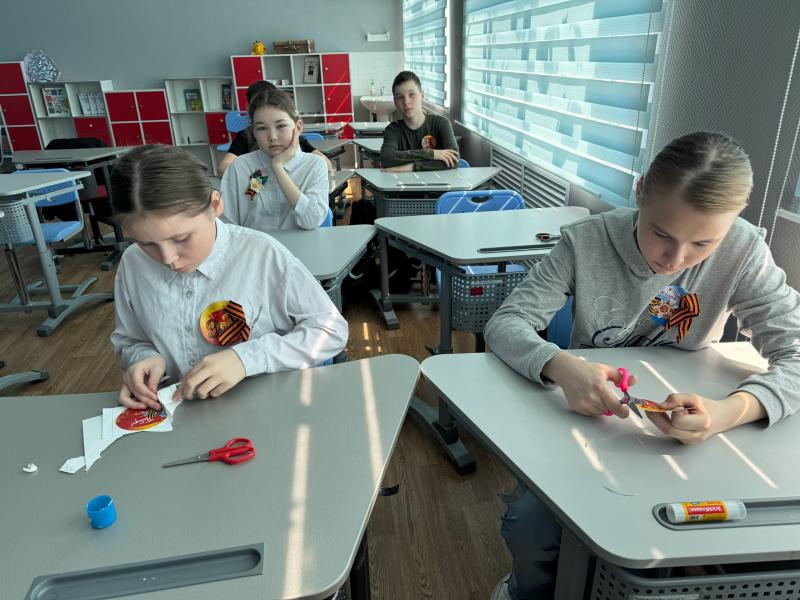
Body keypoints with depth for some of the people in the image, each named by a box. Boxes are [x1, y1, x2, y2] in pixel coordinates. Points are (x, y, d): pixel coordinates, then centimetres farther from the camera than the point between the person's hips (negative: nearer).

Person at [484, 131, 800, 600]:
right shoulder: (587, 242, -18)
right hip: (586, 420, -1)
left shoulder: (744, 252, -14)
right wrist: (560, 366, -42)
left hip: (684, 435, 2)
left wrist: (733, 411, -39)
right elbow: (504, 325, -19)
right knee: (528, 528, -22)